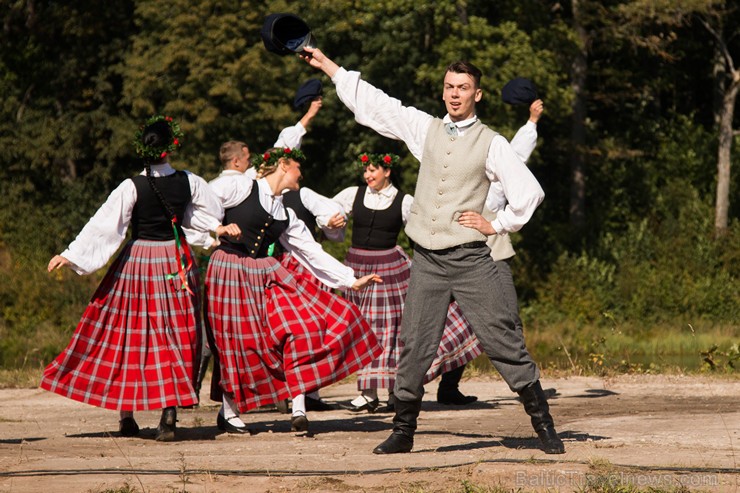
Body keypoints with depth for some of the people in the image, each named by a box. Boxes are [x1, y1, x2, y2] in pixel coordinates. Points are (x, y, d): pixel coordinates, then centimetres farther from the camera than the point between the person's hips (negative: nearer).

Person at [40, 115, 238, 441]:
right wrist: (219, 228, 31)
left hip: (137, 262, -2)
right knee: (175, 337, 4)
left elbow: (104, 225, -15)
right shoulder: (189, 182, -5)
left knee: (129, 335, 8)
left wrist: (70, 255, -11)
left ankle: (127, 417, 11)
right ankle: (169, 414, -8)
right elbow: (211, 211, 12)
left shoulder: (132, 188, -14)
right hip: (176, 263, 2)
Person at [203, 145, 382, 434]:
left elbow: (313, 253, 17)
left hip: (266, 275, 6)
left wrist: (351, 280, 14)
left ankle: (299, 411, -5)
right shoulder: (238, 186, -5)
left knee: (300, 325, -7)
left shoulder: (286, 217, 15)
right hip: (228, 272, -6)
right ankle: (228, 413, 19)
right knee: (237, 343, -2)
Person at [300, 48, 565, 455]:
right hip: (427, 261, 3)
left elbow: (529, 190, -1)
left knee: (503, 341, -6)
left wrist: (497, 225, -2)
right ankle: (403, 431, 12)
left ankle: (543, 424, 1)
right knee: (414, 347, 3)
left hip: (470, 260, -3)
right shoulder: (424, 129, 11)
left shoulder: (491, 143, 0)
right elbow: (371, 102, 16)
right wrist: (326, 65, 17)